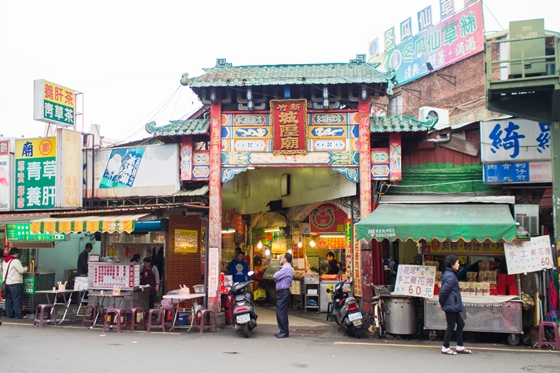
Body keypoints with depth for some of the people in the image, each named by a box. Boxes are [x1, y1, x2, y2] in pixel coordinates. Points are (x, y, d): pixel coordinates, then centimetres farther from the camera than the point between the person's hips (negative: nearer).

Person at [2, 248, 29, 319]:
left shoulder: (5, 261, 14)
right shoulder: (15, 261, -14)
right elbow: (21, 270, -14)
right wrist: (26, 268, 4)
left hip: (7, 283, 9)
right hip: (15, 283, -9)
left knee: (8, 299, 11)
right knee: (17, 299, -5)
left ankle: (9, 314, 14)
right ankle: (19, 315, -3)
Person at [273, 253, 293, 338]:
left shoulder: (286, 268, -15)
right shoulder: (286, 267, 20)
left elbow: (275, 276, -19)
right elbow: (276, 277, 17)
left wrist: (275, 277, 2)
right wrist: (276, 278, -3)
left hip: (283, 292, -11)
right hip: (282, 292, 11)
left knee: (281, 313, -9)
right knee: (280, 312, 13)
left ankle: (284, 332, -6)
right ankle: (283, 331, 18)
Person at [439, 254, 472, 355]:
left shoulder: (449, 274, 14)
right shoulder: (450, 276, -19)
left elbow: (443, 289, 17)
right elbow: (444, 290, -24)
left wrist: (441, 302, 13)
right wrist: (442, 302, -11)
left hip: (454, 306, 10)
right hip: (451, 305, -10)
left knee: (461, 324, 15)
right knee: (451, 326, -1)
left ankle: (460, 347, 22)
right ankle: (445, 348, 8)